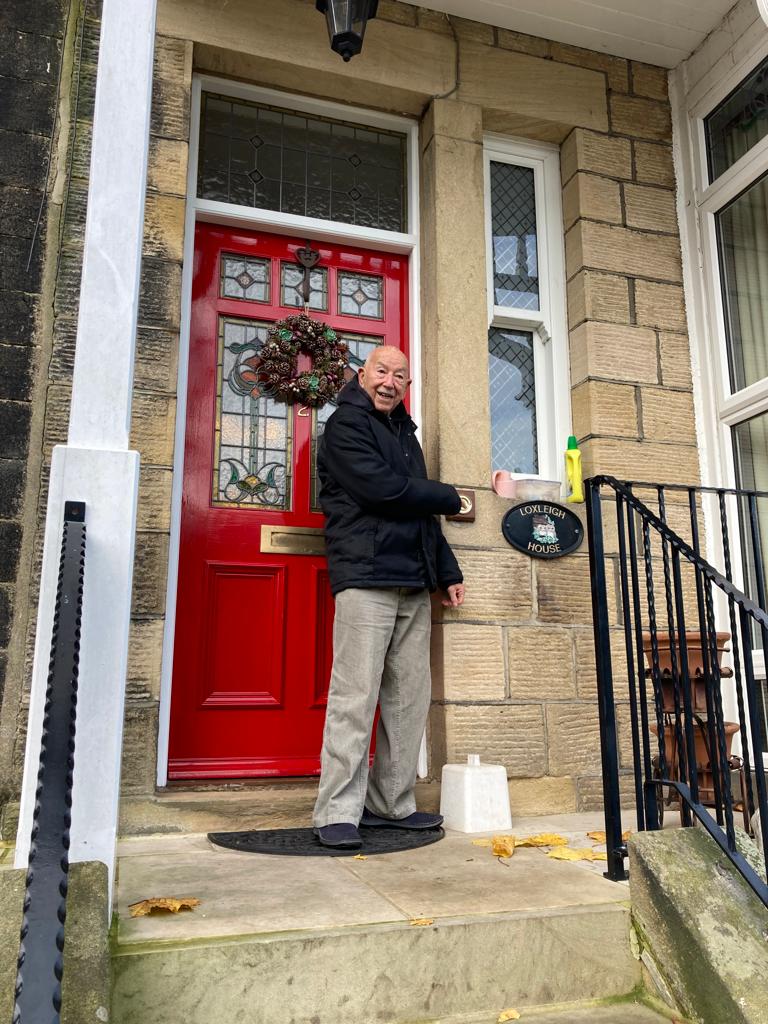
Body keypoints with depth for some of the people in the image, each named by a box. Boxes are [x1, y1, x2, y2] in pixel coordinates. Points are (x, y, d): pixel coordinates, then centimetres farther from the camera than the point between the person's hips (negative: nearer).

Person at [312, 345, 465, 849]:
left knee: (410, 698, 6)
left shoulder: (405, 433, 26)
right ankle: (338, 813, -1)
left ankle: (393, 804, 16)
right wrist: (451, 497, 0)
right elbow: (383, 489, -13)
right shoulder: (346, 424, 1)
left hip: (414, 585, 8)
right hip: (366, 578, -8)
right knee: (356, 697, -9)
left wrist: (448, 571, 19)